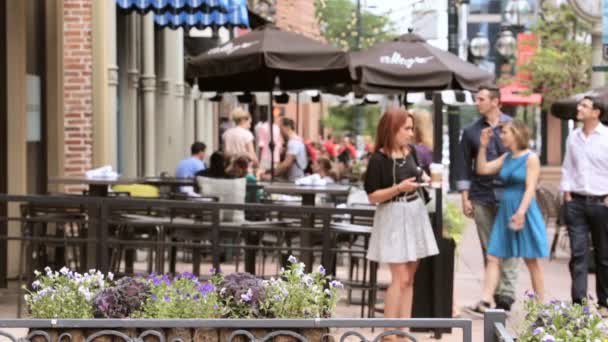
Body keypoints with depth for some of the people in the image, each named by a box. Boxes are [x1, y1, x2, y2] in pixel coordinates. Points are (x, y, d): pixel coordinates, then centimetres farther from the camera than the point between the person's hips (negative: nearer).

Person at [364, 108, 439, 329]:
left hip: (415, 215, 7)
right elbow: (372, 197, -14)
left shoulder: (410, 153, 6)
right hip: (393, 218, -7)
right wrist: (399, 188, -23)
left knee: (409, 278, 7)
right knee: (401, 278, -10)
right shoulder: (379, 159, -13)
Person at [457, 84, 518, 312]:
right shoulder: (471, 131, 9)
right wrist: (465, 198, 4)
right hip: (481, 197, 2)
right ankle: (494, 293, 10)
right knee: (488, 248, 4)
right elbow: (466, 165, 10)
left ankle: (506, 295, -7)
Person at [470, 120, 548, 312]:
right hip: (505, 211, 7)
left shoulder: (531, 158, -8)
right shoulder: (506, 158, 12)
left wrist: (521, 212, -24)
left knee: (531, 260, 3)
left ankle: (541, 303, 14)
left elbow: (530, 188, -16)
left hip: (524, 212, -7)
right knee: (493, 258, -2)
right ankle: (486, 301, -7)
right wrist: (483, 146, 6)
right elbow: (482, 169, 11)